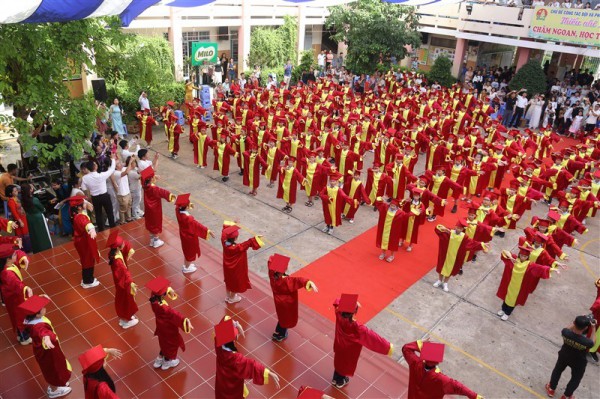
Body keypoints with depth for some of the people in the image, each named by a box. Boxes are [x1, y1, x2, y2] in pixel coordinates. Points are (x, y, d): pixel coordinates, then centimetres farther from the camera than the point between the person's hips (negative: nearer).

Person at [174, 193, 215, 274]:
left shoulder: (178, 211, -17)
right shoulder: (188, 218, -40)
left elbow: (178, 206, 8)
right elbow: (198, 225, -34)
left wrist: (189, 205, 24)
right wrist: (208, 231, -27)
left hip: (183, 234, 8)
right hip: (190, 237, -8)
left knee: (186, 250, 30)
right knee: (190, 252, 18)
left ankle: (186, 265, 51)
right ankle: (187, 268, 39)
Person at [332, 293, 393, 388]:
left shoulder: (339, 316, -30)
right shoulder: (357, 328, -44)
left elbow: (338, 302, -11)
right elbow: (372, 337, -37)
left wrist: (350, 302, -13)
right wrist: (387, 347, -29)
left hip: (339, 346, 4)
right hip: (349, 351, -4)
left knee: (339, 361, 32)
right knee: (346, 365, 27)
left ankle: (335, 379, 58)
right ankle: (340, 382, 55)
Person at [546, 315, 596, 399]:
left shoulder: (565, 333, -33)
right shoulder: (586, 342, -39)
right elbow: (593, 342, -14)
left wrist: (577, 322, -9)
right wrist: (593, 327, -13)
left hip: (564, 356, 2)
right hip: (578, 362, -2)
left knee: (557, 370, 29)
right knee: (576, 379, 27)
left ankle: (551, 389, 48)